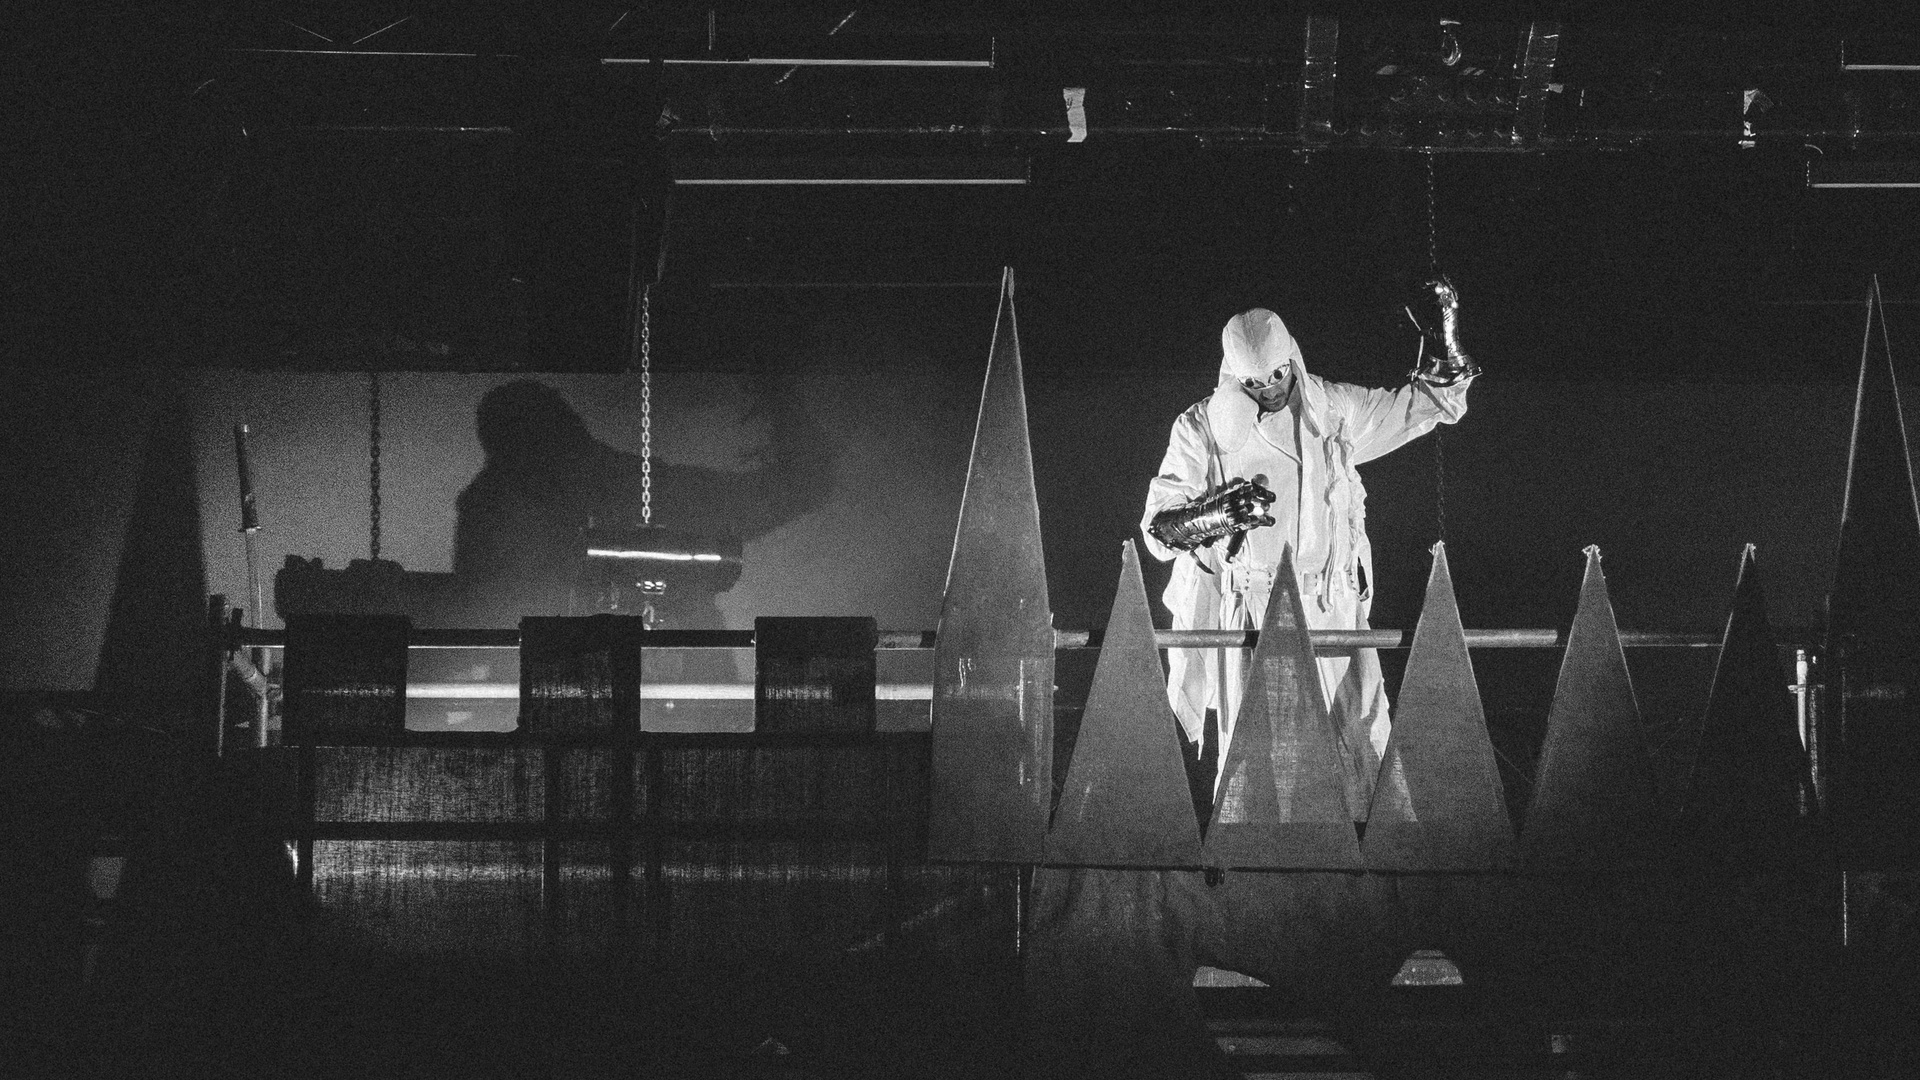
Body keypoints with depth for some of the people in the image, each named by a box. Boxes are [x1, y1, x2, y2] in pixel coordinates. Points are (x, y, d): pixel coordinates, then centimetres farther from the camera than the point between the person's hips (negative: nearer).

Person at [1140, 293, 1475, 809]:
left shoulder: (1331, 408, 7)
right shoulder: (1202, 429, 0)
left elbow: (1433, 401, 17)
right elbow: (1158, 528, -4)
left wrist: (1446, 337, 1)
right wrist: (1218, 514, -24)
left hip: (1330, 610, 2)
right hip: (1246, 620, -2)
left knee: (1360, 753, -5)